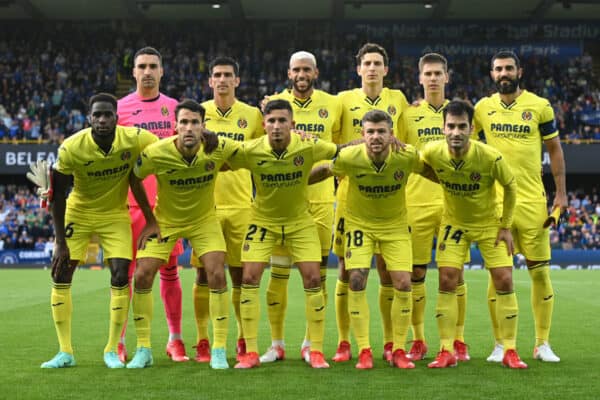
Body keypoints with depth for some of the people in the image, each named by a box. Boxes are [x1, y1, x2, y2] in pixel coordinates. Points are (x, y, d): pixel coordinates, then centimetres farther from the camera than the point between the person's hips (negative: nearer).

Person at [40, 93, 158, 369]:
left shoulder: (136, 139, -24)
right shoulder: (71, 148, -25)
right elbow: (57, 195, -14)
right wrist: (60, 242, -15)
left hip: (115, 214, 0)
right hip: (78, 213, 0)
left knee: (120, 276, -11)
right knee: (61, 275, -5)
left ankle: (112, 350, 5)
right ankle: (65, 352, 6)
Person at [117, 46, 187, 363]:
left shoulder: (174, 108, 9)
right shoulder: (120, 108, 2)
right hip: (132, 201, -2)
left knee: (169, 270, 6)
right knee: (125, 270, -1)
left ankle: (175, 339, 15)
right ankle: (118, 341, 6)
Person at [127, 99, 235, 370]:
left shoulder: (218, 149, -24)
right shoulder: (155, 153, -26)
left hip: (204, 219, 0)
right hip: (165, 220, 0)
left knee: (216, 275, -15)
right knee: (142, 275, -10)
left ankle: (219, 350, -2)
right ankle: (143, 350, 5)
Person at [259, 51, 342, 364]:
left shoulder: (332, 105, 6)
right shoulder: (274, 103, 3)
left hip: (321, 199, 1)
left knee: (317, 274, 4)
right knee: (278, 273, 0)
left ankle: (311, 343, 15)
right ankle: (276, 343, 10)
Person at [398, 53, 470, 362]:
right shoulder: (408, 115, 7)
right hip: (416, 203, 0)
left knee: (455, 272, 1)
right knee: (416, 272, 1)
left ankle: (458, 341, 10)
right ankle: (418, 341, 12)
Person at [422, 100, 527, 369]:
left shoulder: (490, 157, -26)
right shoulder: (433, 153, -21)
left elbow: (510, 187, -9)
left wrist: (506, 226, -7)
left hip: (490, 223, -1)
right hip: (453, 223, 2)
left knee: (504, 281, -8)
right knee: (447, 281, -8)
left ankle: (510, 351, 3)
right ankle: (447, 351, 0)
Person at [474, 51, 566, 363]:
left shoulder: (539, 106, 1)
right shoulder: (483, 108, 5)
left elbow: (554, 150, 6)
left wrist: (561, 192, 1)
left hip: (532, 200, -1)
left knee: (540, 271, 2)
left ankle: (542, 344, 13)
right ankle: (500, 344, 12)